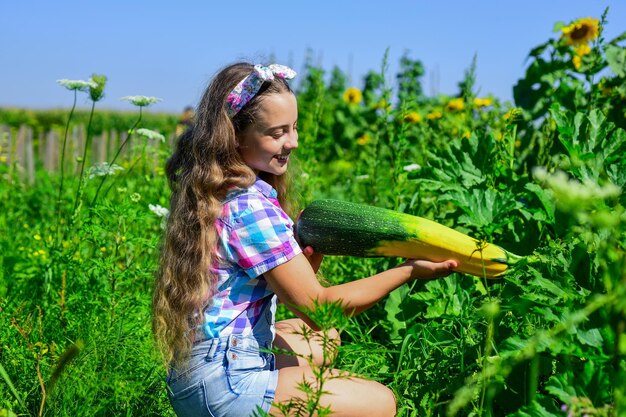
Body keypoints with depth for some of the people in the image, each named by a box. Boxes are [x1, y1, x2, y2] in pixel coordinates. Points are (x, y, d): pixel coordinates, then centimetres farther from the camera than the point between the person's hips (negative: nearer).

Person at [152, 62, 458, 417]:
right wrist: (408, 272, -13)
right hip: (223, 386, -9)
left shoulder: (212, 190, 7)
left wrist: (312, 254, -6)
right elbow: (316, 307, -17)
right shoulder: (250, 205, -21)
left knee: (325, 337, 29)